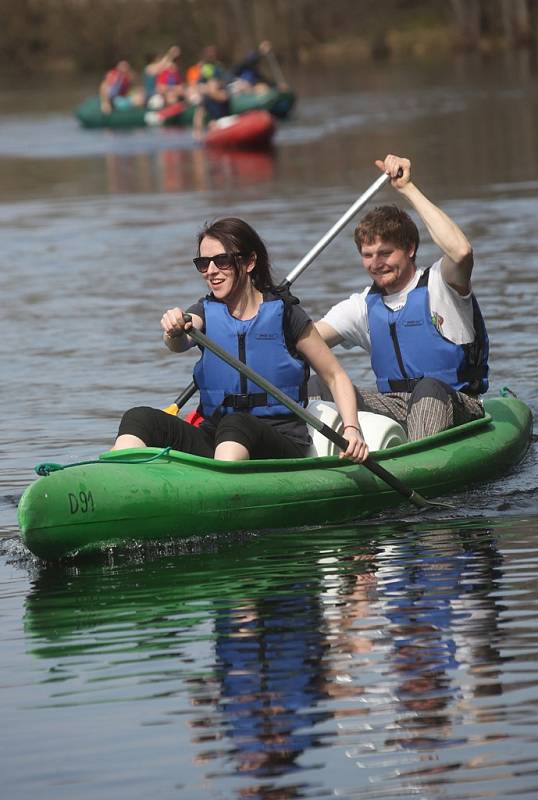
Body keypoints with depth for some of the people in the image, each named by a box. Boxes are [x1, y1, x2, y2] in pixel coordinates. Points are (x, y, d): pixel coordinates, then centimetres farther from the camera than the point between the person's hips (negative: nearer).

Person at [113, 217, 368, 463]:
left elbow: (335, 376, 5)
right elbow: (180, 344, -16)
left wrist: (351, 428, -11)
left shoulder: (283, 313, 0)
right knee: (140, 418, -21)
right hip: (215, 436, 3)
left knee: (235, 425, -38)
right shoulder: (206, 312, 8)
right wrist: (175, 333, -41)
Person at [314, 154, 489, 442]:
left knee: (429, 388, -40)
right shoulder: (365, 306, 13)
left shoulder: (438, 286, -5)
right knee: (317, 389, -17)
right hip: (394, 408, 5)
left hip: (456, 409, -5)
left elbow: (461, 251, -28)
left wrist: (408, 189, -25)